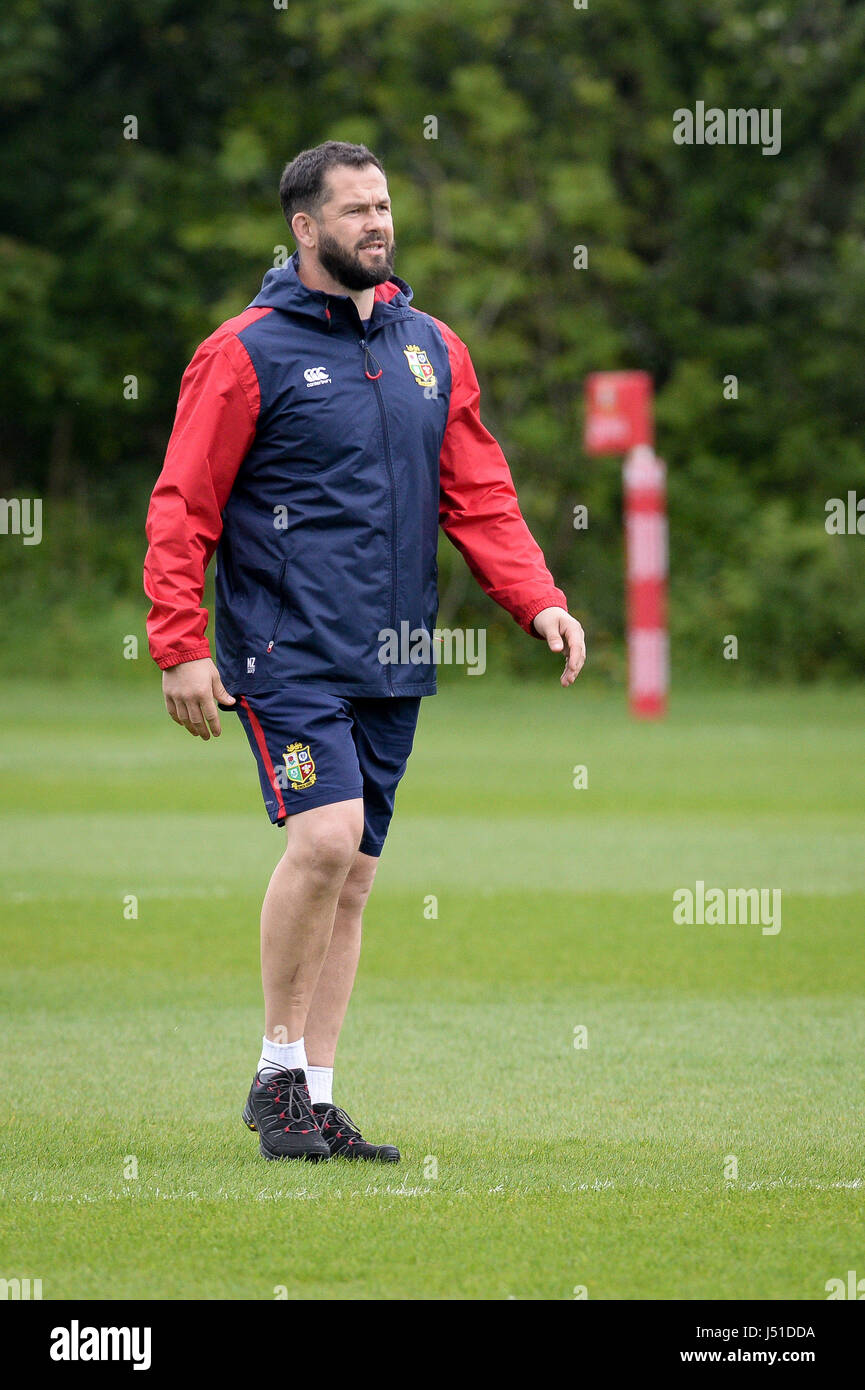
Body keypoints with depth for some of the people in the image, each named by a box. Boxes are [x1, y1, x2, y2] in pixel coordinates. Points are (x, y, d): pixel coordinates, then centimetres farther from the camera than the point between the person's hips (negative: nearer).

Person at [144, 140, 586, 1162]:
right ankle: (279, 1072, -5)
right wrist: (180, 647, -11)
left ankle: (315, 1103, 11)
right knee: (326, 835, -20)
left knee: (354, 872, 5)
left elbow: (478, 495, 14)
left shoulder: (432, 349, 13)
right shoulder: (246, 354, -4)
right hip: (287, 649, -6)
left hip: (392, 658, 6)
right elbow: (183, 508, -5)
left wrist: (540, 602, 0)